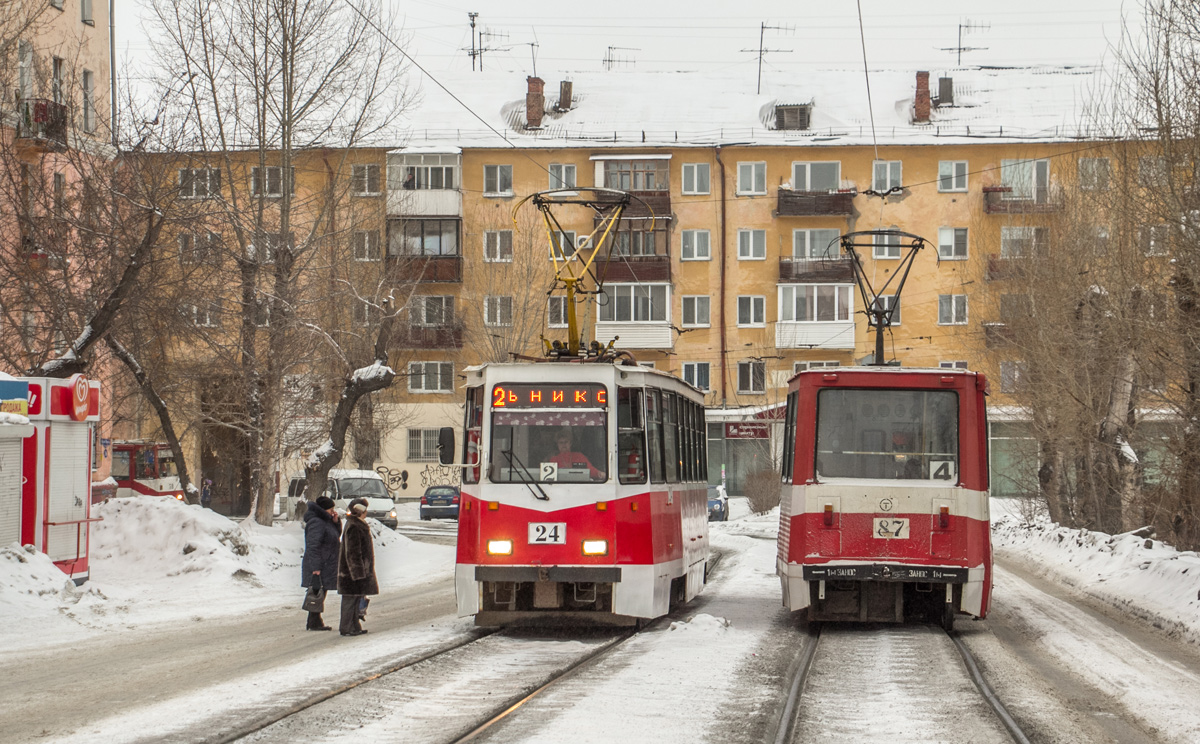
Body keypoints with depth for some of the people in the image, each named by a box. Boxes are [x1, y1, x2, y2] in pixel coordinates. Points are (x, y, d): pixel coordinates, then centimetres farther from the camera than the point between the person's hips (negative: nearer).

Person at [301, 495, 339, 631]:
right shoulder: (316, 523, -18)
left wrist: (336, 521, 5)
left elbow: (337, 534, 24)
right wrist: (315, 567, -26)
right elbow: (313, 546, -23)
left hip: (326, 566, 10)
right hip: (319, 567, -10)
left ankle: (315, 622, 17)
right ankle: (314, 623, -2)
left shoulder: (325, 521, 15)